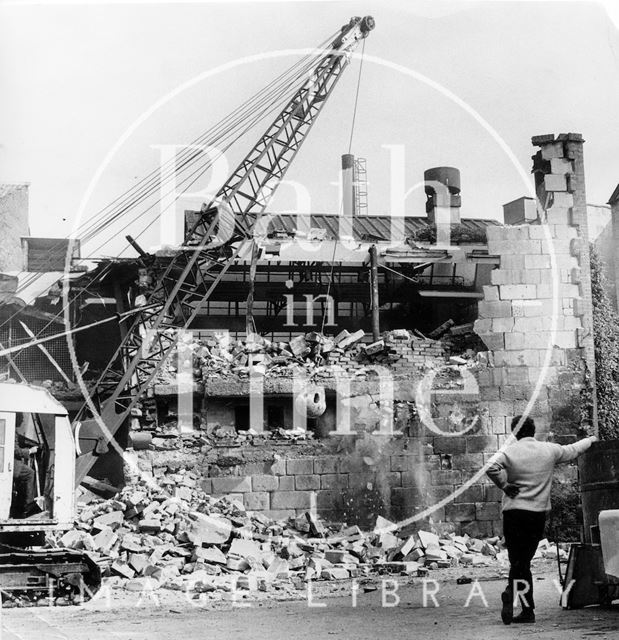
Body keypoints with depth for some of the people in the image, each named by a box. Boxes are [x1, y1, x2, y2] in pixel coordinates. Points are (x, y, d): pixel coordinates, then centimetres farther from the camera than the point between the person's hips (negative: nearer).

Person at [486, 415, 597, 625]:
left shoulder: (509, 452, -5)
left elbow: (491, 468, -23)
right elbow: (573, 450, 22)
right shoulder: (549, 450, 4)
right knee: (524, 560, 8)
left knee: (518, 561, 2)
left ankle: (528, 609, -10)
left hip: (513, 512, -2)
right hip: (538, 513, 2)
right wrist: (590, 440, 41)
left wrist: (504, 485, -7)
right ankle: (512, 592, -13)